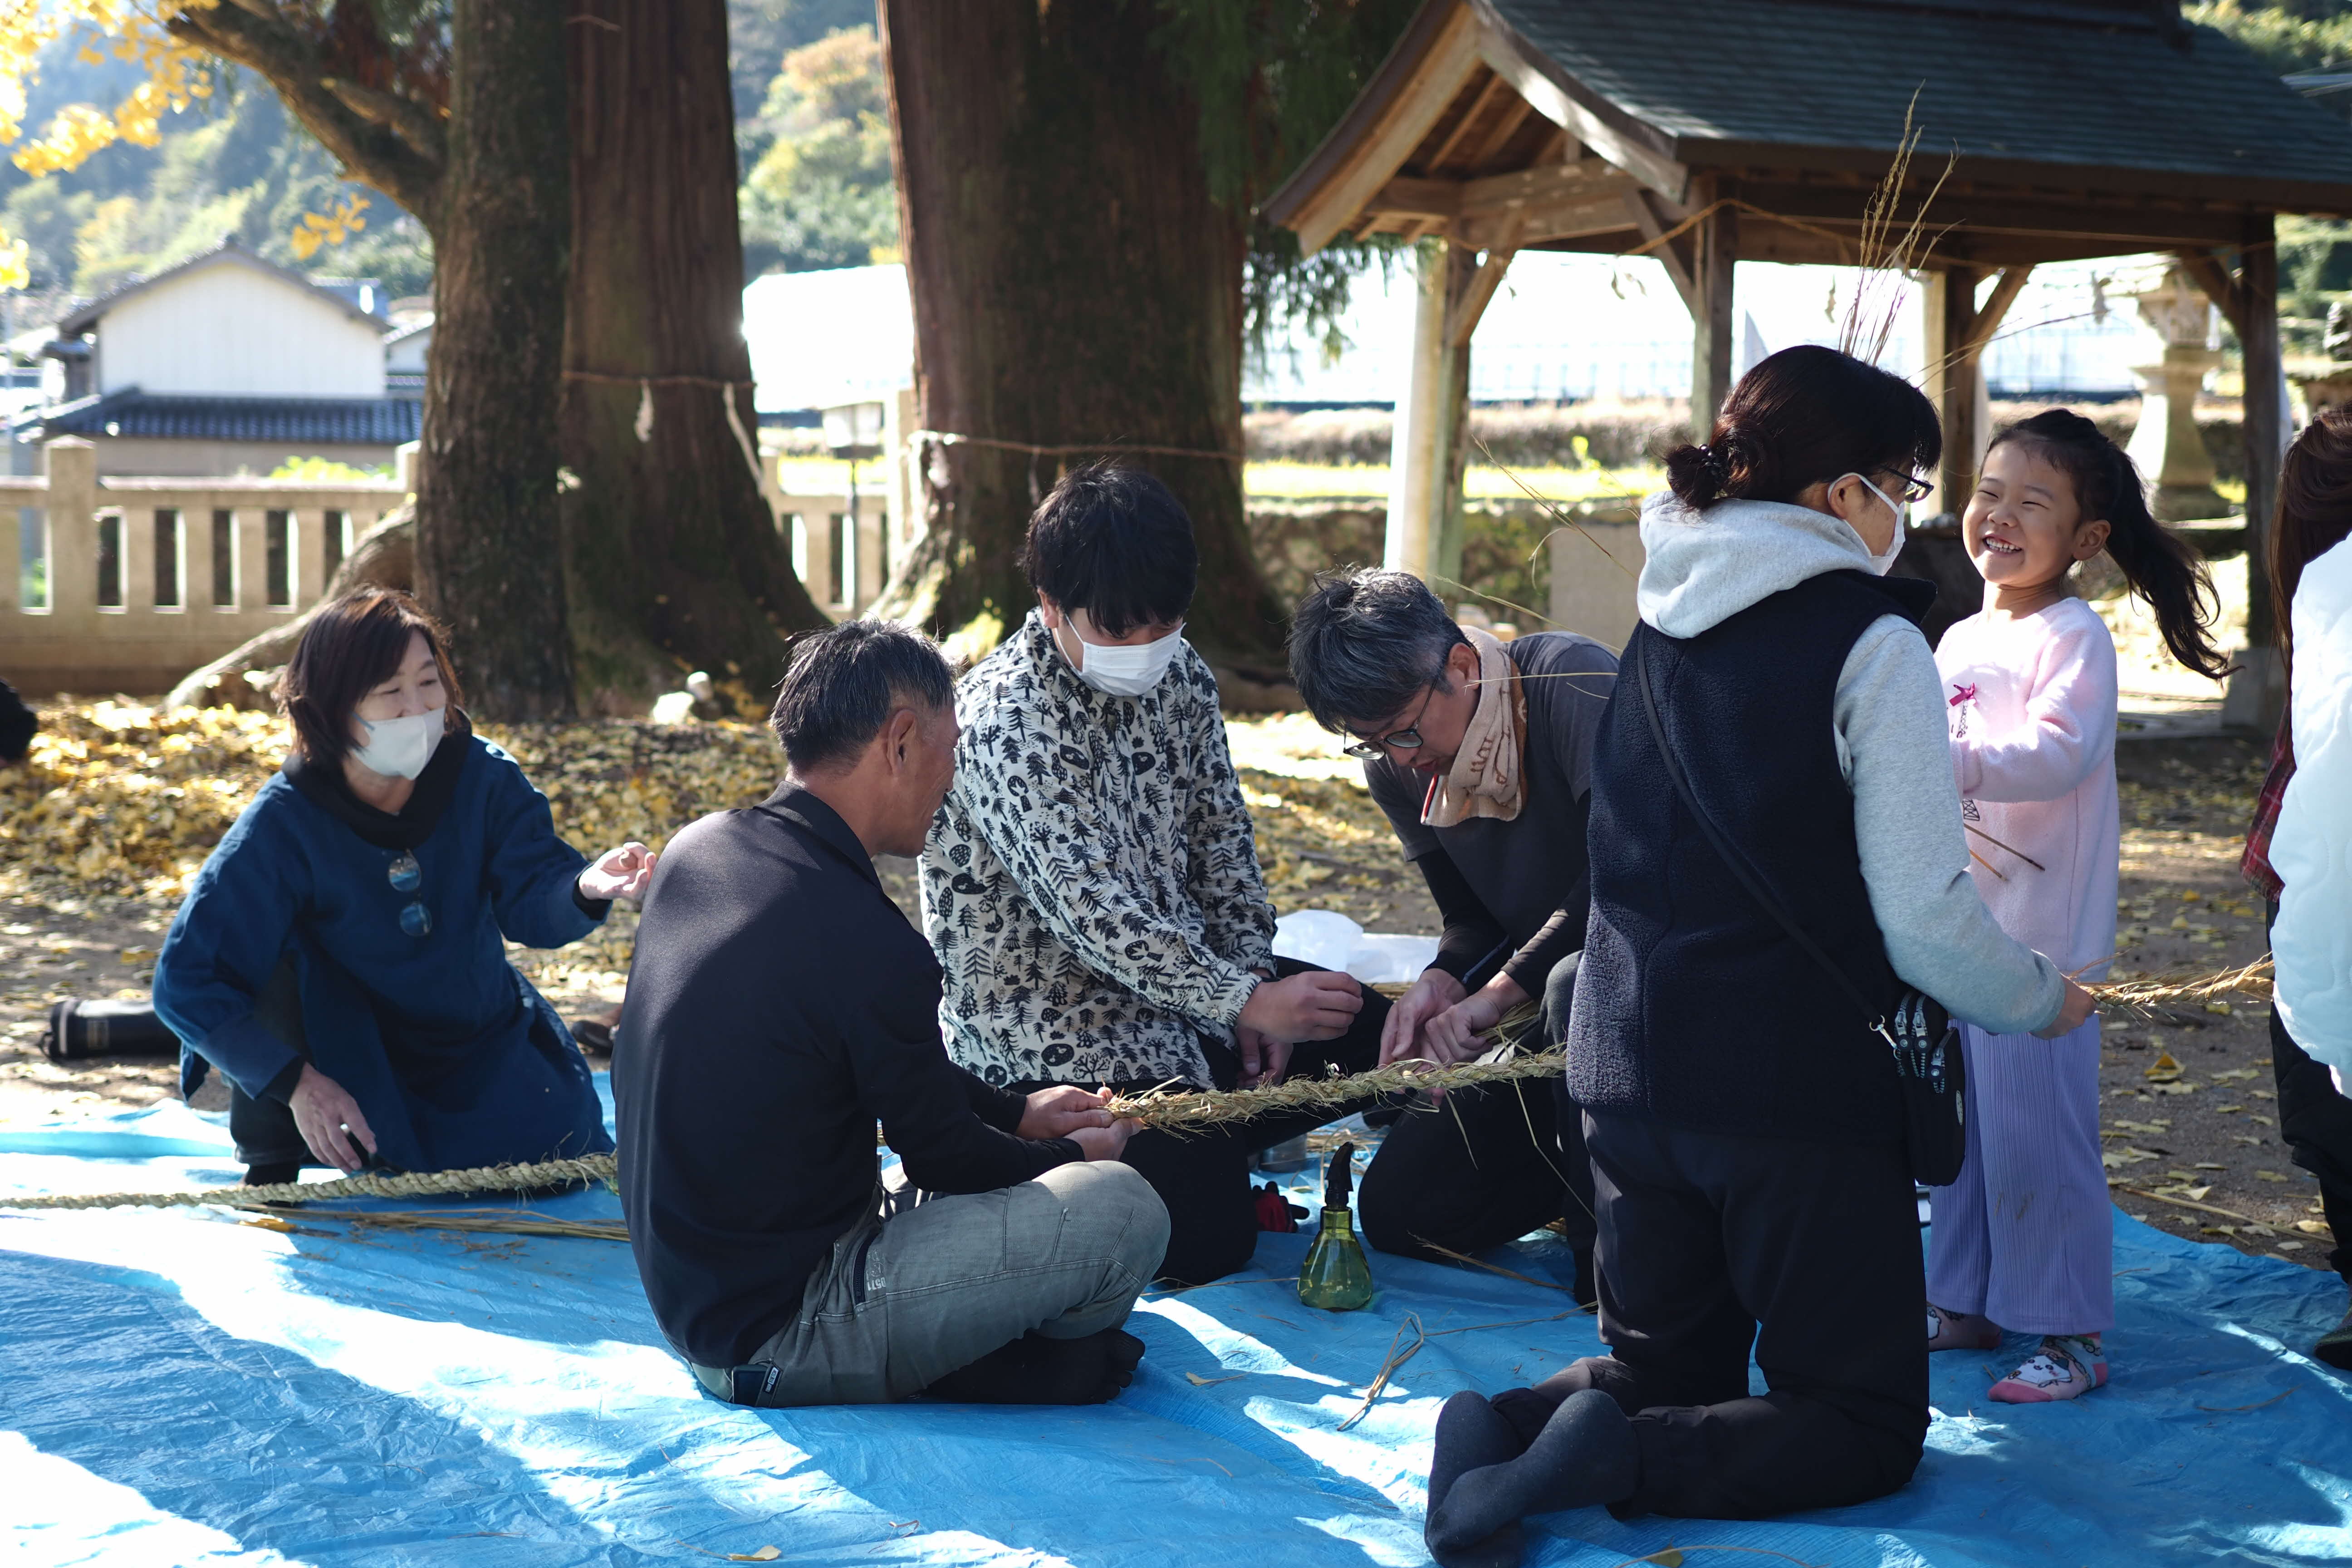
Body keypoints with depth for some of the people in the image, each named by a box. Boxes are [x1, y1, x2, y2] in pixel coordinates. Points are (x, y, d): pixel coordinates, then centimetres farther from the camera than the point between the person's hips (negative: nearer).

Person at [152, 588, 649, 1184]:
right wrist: (293, 1080, -32)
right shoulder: (282, 826, -24)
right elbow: (186, 980, -24)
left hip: (483, 1050, 3)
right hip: (350, 1054, -3)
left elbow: (532, 899, -26)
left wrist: (584, 889, -50)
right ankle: (271, 1168, -9)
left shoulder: (484, 778, -16)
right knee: (282, 951, -29)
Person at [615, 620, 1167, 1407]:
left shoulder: (702, 850, 2)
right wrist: (1072, 1154, 12)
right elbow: (944, 1158, -9)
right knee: (1122, 1210, -12)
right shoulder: (867, 945, -25)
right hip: (775, 1333, -9)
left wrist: (1017, 1112, 22)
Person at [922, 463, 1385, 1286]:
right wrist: (1245, 1002, -30)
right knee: (1205, 1241, -14)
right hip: (1049, 1029, -8)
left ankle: (1200, 1145, 20)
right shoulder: (1003, 720, -24)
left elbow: (1223, 841, 9)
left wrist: (1254, 987, -2)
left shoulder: (1180, 676, 0)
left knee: (1368, 1033, 9)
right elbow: (1087, 908, -29)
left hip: (1177, 976, 8)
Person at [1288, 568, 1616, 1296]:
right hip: (1544, 1019, 7)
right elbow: (1472, 920, 9)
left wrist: (1498, 992, -28)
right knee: (1398, 1213, -3)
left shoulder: (1570, 679, -21)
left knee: (1578, 986, -42)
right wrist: (1443, 981, -15)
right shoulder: (1398, 772, 2)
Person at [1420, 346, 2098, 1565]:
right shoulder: (1869, 643, -13)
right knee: (1867, 1424, 8)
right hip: (1799, 1089, -7)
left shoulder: (1661, 626, 9)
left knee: (1663, 1372, 22)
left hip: (1628, 1070, 7)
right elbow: (1924, 921, -15)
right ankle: (1623, 1460, -17)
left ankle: (1506, 1426, -8)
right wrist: (2045, 1001, 4)